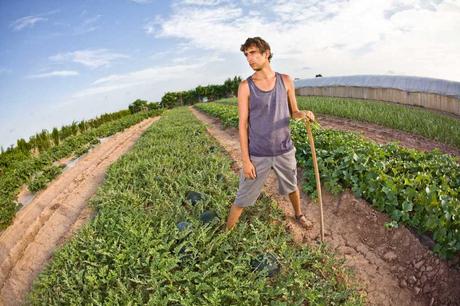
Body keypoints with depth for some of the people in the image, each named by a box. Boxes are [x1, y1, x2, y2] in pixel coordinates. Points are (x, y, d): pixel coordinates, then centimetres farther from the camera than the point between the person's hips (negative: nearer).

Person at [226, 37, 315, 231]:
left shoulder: (286, 81, 0)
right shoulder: (246, 86, -8)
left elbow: (293, 112, 8)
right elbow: (243, 125, -8)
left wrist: (302, 114, -18)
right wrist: (245, 160, -10)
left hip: (285, 151, 3)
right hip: (257, 155, -3)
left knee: (292, 187, 25)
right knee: (242, 199, 3)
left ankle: (298, 215, 53)